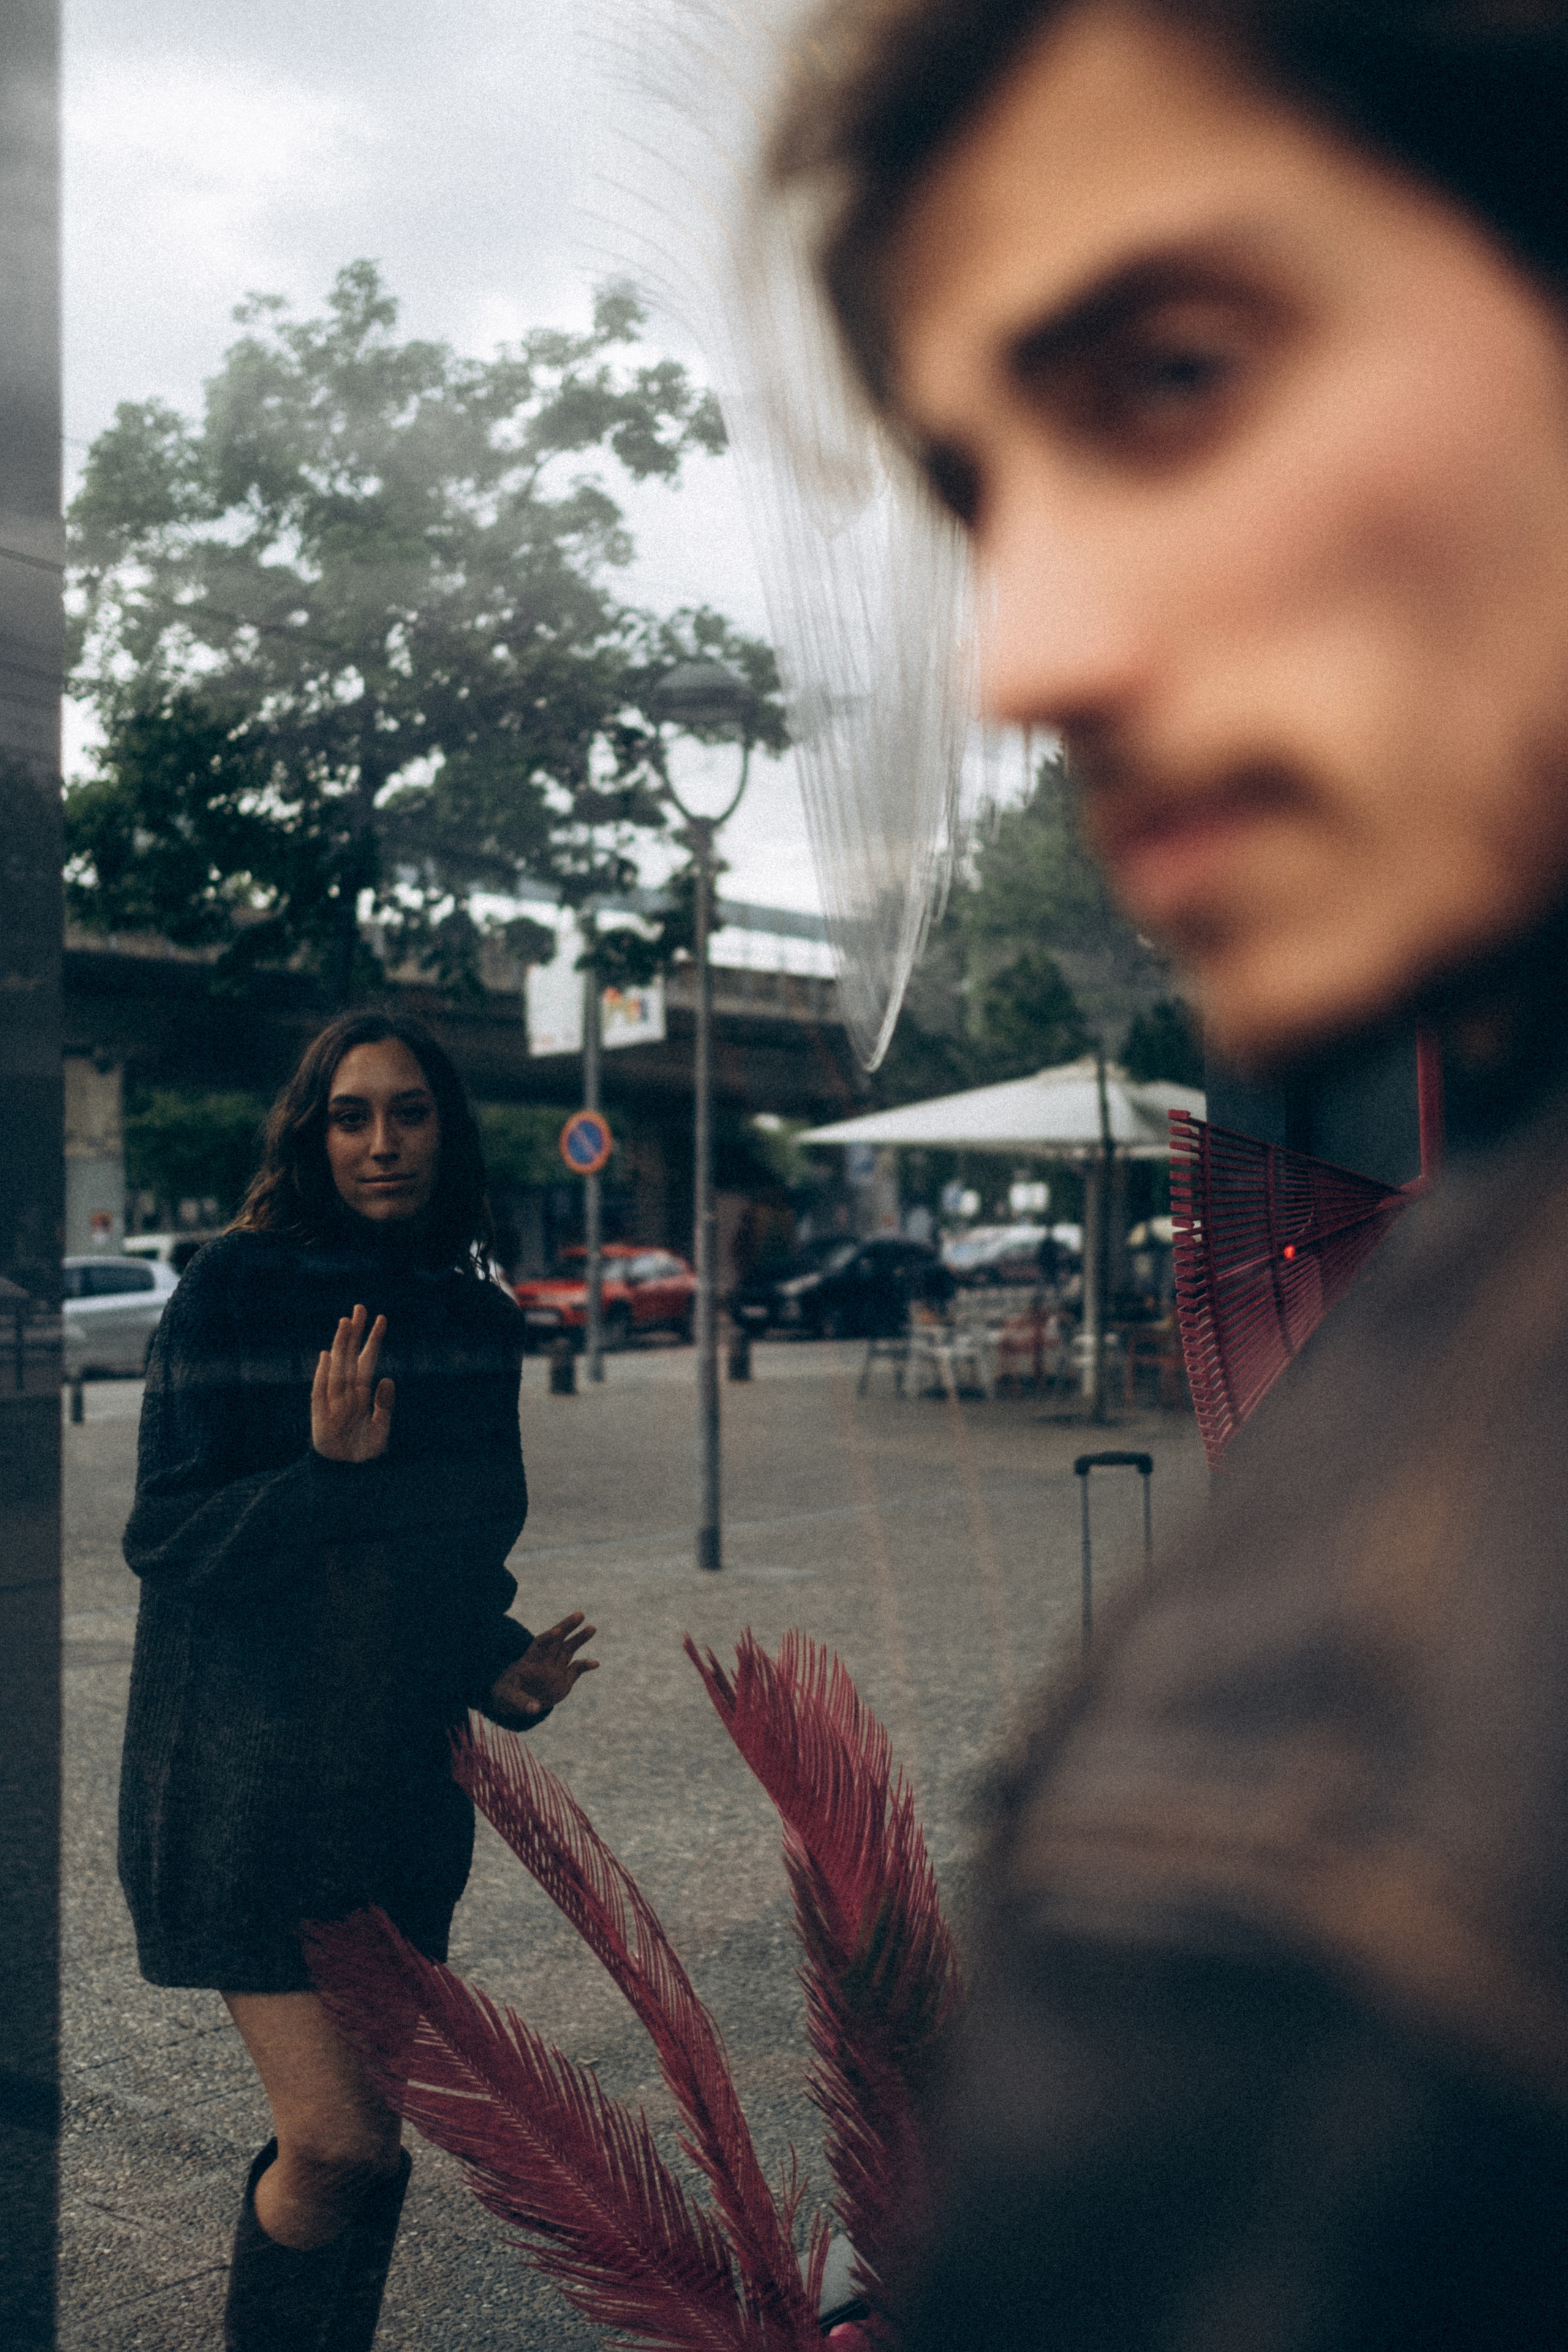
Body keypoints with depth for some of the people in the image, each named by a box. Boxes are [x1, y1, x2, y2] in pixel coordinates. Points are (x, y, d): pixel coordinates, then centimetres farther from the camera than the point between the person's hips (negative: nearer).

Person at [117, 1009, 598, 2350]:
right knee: (338, 2140, -7)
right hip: (249, 1768, -5)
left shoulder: (478, 1316, 5)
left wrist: (498, 1663, 0)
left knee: (371, 2141, 13)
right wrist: (327, 1472, -26)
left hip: (408, 1772, 5)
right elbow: (163, 1540, -12)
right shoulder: (234, 1286, -10)